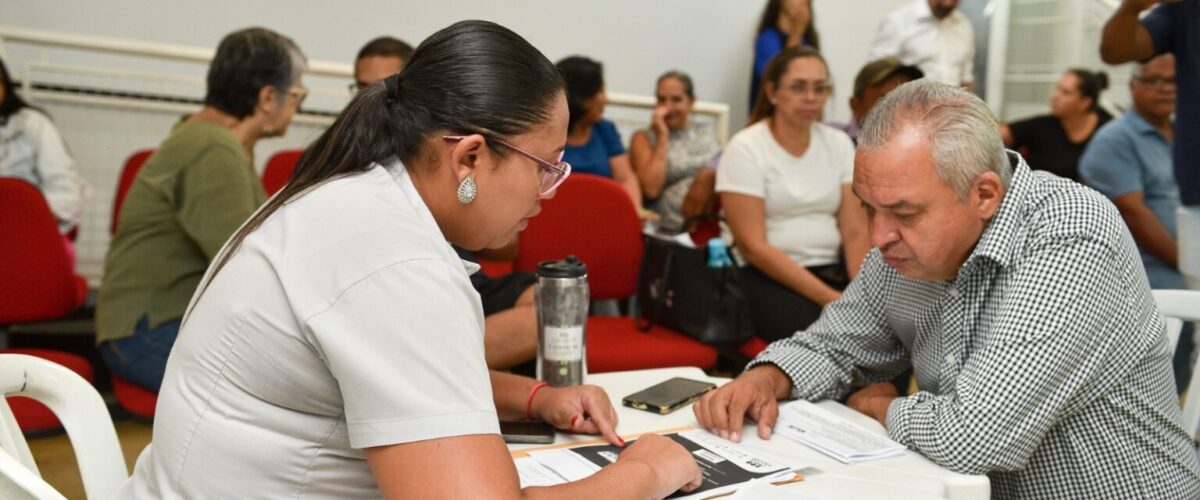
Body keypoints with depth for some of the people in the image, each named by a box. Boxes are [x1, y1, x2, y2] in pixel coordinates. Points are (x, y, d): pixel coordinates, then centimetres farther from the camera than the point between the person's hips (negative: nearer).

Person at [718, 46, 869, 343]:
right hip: (767, 277, -5)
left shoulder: (839, 143, 9)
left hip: (834, 270, 5)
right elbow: (753, 246, -13)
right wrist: (830, 298, -20)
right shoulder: (745, 149, -6)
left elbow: (855, 231, 3)